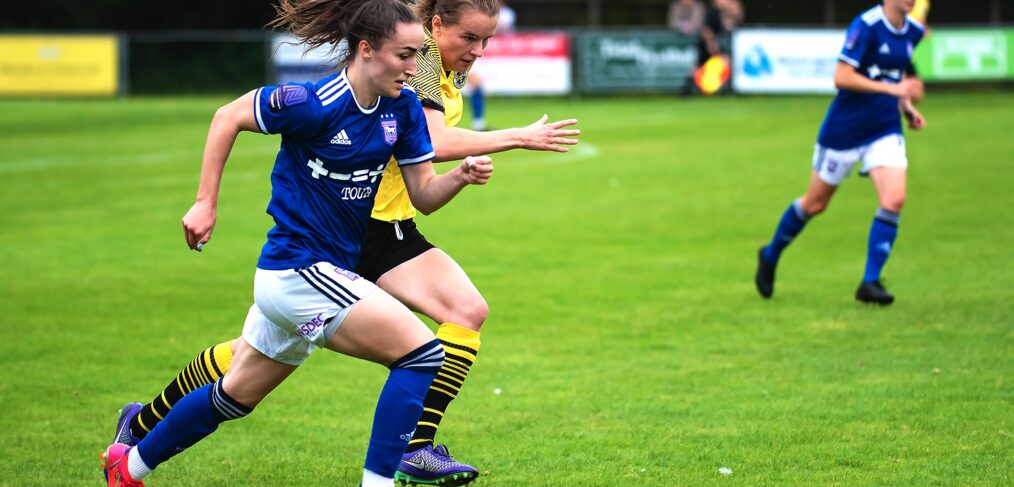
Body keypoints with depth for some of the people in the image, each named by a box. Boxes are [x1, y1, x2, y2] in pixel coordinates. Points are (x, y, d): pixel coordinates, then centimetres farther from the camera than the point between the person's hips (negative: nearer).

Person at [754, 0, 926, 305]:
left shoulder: (913, 31, 4)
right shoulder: (866, 25, -19)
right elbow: (842, 77, -23)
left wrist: (907, 106, 7)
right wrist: (892, 88, -28)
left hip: (885, 130, 5)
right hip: (845, 129, -5)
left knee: (894, 201, -15)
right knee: (815, 204, 9)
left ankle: (870, 283, -6)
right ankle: (770, 257, 34)